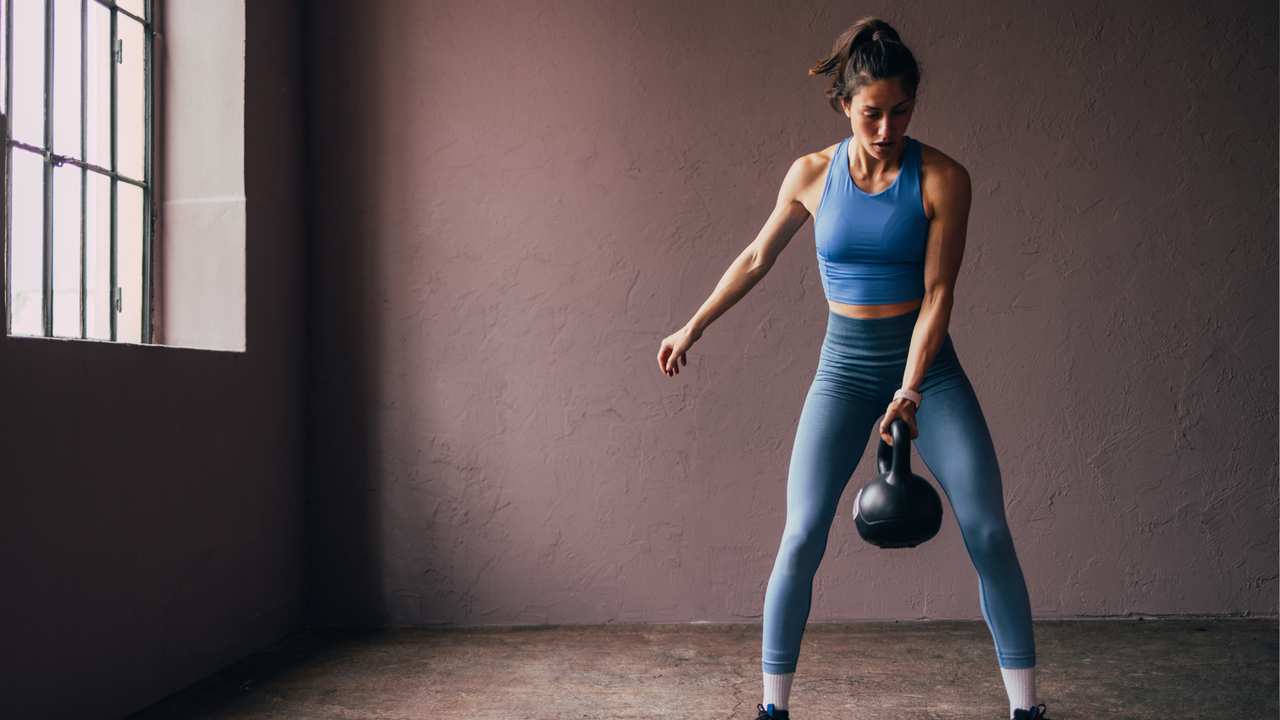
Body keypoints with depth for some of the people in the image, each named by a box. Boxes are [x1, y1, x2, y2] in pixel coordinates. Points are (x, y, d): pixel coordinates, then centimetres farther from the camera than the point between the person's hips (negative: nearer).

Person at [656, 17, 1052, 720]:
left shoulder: (942, 179, -8)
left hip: (928, 362, -1)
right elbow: (757, 258, 13)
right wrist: (693, 327, 18)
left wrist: (910, 391, -20)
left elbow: (938, 292, -11)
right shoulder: (812, 175, -1)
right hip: (845, 365, 1)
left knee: (988, 532, -6)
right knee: (801, 536, -8)